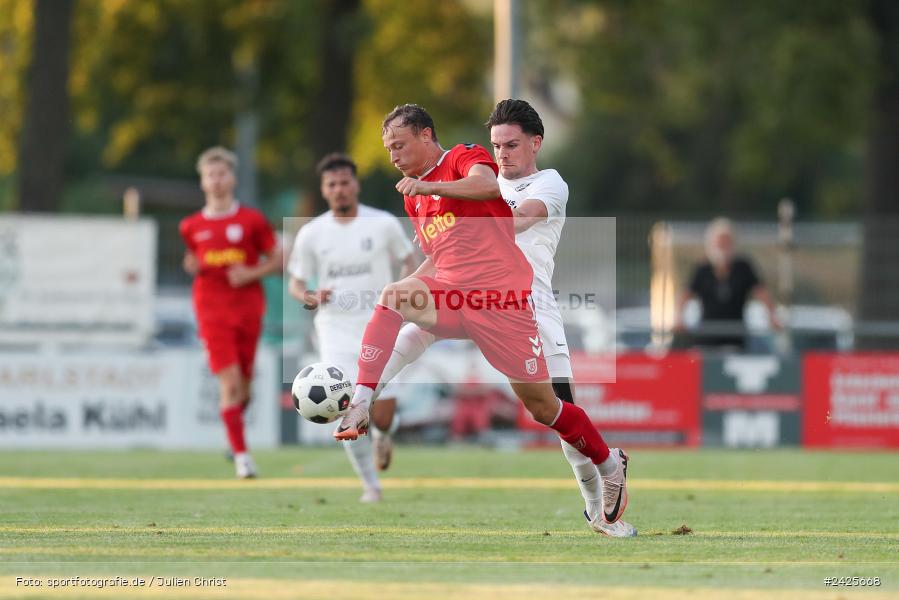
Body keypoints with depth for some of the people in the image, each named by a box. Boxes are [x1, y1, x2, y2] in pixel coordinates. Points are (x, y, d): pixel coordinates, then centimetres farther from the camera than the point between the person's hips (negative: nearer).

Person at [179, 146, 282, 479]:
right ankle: (241, 454, -12)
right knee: (229, 382, -13)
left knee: (244, 383, 5)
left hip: (248, 310, 0)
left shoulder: (252, 220, 2)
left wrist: (251, 273, -11)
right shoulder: (192, 226, 7)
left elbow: (277, 260, 5)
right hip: (212, 311, 0)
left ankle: (235, 419, 37)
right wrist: (192, 265, 2)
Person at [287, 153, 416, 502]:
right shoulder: (311, 233, 1)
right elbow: (296, 282, 7)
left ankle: (384, 436, 34)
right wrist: (310, 298, -16)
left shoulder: (383, 224, -2)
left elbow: (409, 261, 11)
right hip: (336, 332, 0)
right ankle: (370, 484, 6)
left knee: (382, 416, -5)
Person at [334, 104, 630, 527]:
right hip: (451, 295, 6)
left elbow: (488, 185, -25)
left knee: (542, 407, -2)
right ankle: (360, 405, -34)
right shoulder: (413, 198, 20)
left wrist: (428, 187, -27)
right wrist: (406, 292, 14)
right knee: (392, 296, -26)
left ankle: (610, 464, 22)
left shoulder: (465, 157, -2)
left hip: (502, 298, -6)